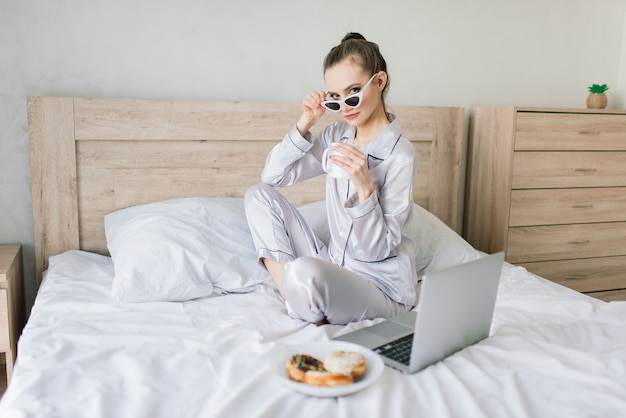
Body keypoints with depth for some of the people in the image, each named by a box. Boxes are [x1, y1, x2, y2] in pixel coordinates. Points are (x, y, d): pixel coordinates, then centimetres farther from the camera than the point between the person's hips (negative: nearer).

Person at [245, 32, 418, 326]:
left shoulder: (400, 155, -18)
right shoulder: (338, 134, 1)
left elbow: (378, 250, -17)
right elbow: (272, 175, 3)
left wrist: (365, 186, -32)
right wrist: (304, 124, -7)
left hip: (380, 286, -7)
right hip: (332, 266, 7)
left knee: (303, 271, -38)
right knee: (259, 194, -1)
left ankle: (308, 314, -2)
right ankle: (293, 299, -8)